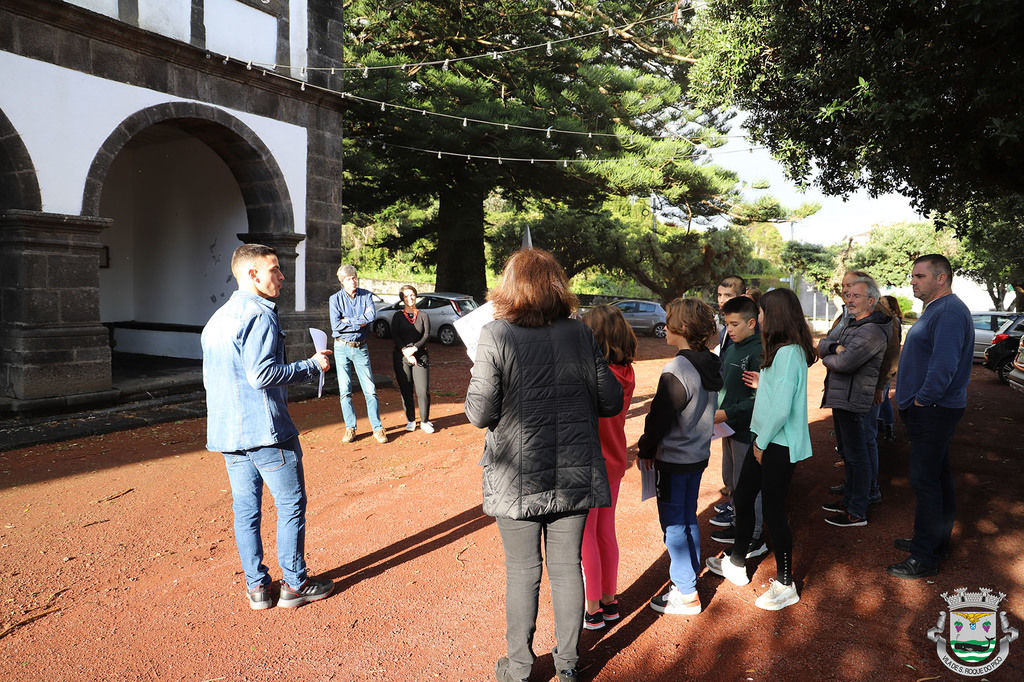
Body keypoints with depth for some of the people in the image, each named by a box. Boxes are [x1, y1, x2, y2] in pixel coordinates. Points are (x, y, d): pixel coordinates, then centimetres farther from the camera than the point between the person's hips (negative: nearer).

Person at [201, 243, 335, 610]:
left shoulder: (217, 318, 16)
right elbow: (262, 373, -23)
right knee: (291, 504, 3)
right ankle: (294, 583, 11)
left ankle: (256, 586, 20)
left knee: (245, 508, 12)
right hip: (266, 430, -9)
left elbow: (210, 377, 19)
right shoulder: (259, 315, -14)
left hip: (228, 432, 9)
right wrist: (311, 366, -13)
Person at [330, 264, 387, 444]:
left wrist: (348, 320, -14)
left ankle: (377, 428, 5)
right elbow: (336, 325, -12)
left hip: (360, 348, 0)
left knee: (370, 389, -1)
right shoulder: (336, 299, 1)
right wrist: (360, 322, -11)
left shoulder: (366, 295, 3)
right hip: (342, 348, 0)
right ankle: (350, 428, 13)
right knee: (345, 390, 3)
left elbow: (372, 315, -16)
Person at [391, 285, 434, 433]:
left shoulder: (423, 316, 12)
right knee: (406, 391, 1)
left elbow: (426, 336, 1)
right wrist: (406, 352, -15)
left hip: (420, 356, 0)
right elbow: (394, 336, -2)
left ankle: (425, 421, 6)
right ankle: (410, 421, 15)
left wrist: (413, 348, -14)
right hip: (401, 357, 0)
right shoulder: (398, 316, 10)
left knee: (423, 391, -7)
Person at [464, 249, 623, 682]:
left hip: (517, 479, -2)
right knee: (567, 567, 15)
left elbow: (480, 414, -13)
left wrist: (478, 378, 5)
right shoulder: (579, 334, -4)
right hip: (574, 475, 3)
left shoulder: (495, 336, -13)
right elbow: (611, 402, 0)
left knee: (522, 571, 12)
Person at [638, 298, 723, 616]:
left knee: (673, 524, 4)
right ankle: (691, 576, 33)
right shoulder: (712, 364, 2)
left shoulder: (677, 369, -23)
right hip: (699, 454, 8)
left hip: (673, 459, -8)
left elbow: (661, 417, -19)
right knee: (689, 518, 20)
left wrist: (645, 451, -5)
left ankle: (686, 594, 12)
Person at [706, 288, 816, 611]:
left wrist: (762, 443, -16)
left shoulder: (789, 353, -22)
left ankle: (785, 585, 18)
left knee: (773, 512, 1)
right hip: (766, 440, 10)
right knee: (743, 497, 18)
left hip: (779, 445, -10)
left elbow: (781, 407, -25)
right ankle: (736, 563, 36)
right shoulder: (783, 350, 9)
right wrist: (762, 384, 10)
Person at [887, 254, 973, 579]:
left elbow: (944, 366, -28)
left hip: (933, 411, -11)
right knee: (938, 477, 18)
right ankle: (937, 541, 31)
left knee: (926, 482, -5)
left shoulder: (950, 312, -18)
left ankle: (924, 558, 4)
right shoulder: (935, 309, 16)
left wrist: (921, 400, -19)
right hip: (929, 410, 11)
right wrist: (911, 397, 16)